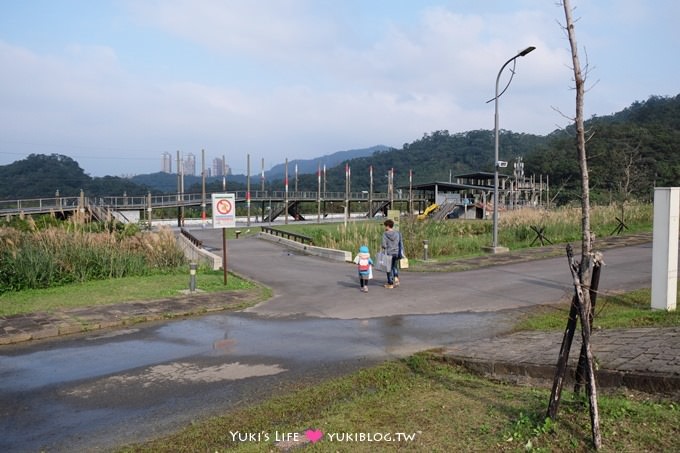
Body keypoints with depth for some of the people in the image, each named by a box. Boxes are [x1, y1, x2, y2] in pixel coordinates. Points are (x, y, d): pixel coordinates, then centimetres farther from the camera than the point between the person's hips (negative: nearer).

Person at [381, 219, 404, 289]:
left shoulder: (385, 234, -10)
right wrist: (401, 253, 12)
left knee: (389, 268, 8)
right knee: (395, 266, 24)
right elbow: (401, 244, 2)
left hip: (389, 253, -4)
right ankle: (396, 277, 3)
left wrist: (382, 246, 9)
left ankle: (390, 284, 15)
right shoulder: (397, 233, 1)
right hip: (396, 253, 4)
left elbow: (384, 245, -13)